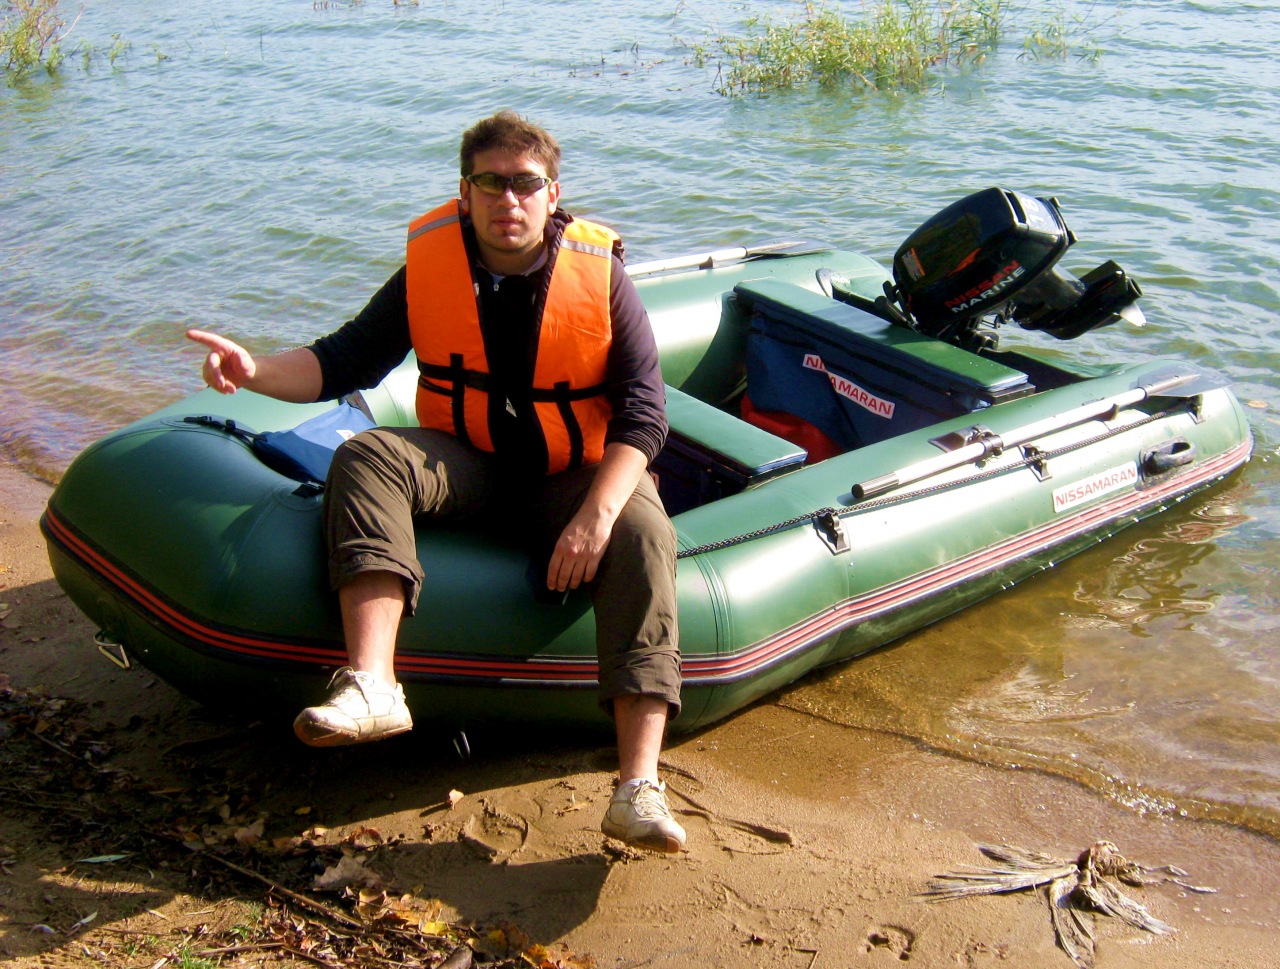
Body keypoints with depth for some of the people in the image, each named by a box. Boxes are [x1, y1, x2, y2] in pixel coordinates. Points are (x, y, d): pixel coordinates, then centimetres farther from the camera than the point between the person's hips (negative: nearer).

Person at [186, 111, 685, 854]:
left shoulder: (600, 273, -9)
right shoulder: (428, 267, -3)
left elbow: (643, 410, -14)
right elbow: (343, 362, -3)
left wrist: (596, 514, -30)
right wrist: (255, 370, -25)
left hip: (580, 471, -2)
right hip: (467, 464, 2)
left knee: (643, 534, -32)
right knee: (366, 458, -27)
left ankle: (639, 785, -40)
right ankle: (371, 684, -43)